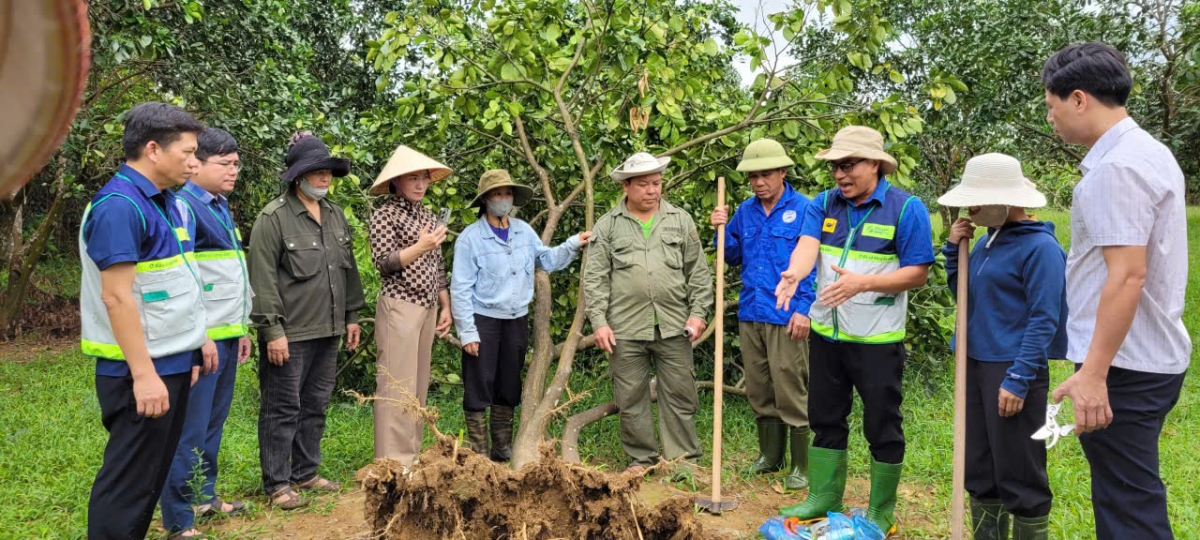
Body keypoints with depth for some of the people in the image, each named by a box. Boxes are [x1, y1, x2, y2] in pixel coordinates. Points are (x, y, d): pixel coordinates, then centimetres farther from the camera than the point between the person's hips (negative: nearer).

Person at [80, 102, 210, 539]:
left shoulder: (162, 200, 12)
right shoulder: (119, 205, -17)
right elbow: (116, 296, -21)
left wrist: (196, 338, 18)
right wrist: (143, 374, -22)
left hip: (173, 363, 9)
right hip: (142, 371, -9)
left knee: (151, 477, 16)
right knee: (127, 484, 0)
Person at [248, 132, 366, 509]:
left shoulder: (335, 215, 12)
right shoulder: (273, 218, -11)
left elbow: (348, 269, 18)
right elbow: (263, 279, -15)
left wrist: (352, 315, 15)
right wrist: (272, 329, -18)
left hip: (328, 331, 7)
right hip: (290, 334, -7)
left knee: (315, 406, 15)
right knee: (283, 408, 2)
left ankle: (306, 473, 28)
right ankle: (277, 483, 13)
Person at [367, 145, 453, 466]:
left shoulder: (429, 217, 16)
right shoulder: (385, 214, -4)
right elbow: (383, 261, -11)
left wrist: (445, 307, 15)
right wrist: (419, 247, -21)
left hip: (427, 307, 7)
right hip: (399, 306, -7)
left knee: (419, 383, 9)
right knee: (397, 384, -7)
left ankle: (412, 453, 17)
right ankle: (393, 460, -2)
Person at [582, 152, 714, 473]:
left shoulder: (681, 221, 10)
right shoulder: (607, 226, 6)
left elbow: (698, 272, 10)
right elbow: (594, 278, 3)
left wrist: (698, 313, 1)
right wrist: (599, 322, -5)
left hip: (673, 326, 1)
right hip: (626, 329, -1)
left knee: (680, 394, 5)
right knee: (631, 398, 6)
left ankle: (684, 459, 16)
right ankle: (641, 459, 20)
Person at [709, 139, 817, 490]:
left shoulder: (803, 210, -6)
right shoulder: (745, 211, 9)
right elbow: (733, 257, 16)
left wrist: (804, 310, -14)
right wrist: (722, 230, -2)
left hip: (786, 317, -6)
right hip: (750, 314, 6)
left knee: (791, 392, -2)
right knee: (759, 392, 14)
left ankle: (802, 465, 11)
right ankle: (770, 455, 28)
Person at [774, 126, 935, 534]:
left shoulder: (906, 208, -10)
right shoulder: (823, 204, 2)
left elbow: (917, 273, -13)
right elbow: (807, 244, -15)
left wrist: (862, 282, -27)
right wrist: (794, 274, -38)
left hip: (877, 339, -4)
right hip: (826, 333, 5)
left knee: (881, 426, 6)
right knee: (825, 419, 14)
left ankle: (882, 512, 23)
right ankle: (824, 498, 28)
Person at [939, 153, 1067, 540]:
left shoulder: (1040, 247, -13)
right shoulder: (986, 241, 9)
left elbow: (1043, 321, -16)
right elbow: (964, 298, 18)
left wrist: (1018, 380, -20)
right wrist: (954, 250, 4)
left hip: (1013, 370, -8)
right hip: (975, 365, 8)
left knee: (1018, 475, 2)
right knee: (979, 471, 15)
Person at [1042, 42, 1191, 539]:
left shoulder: (1116, 166, -18)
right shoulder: (1149, 152, 13)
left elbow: (1128, 276, -24)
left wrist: (1093, 372, -24)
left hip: (1123, 366, -10)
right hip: (1153, 355, 10)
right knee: (1125, 492, 19)